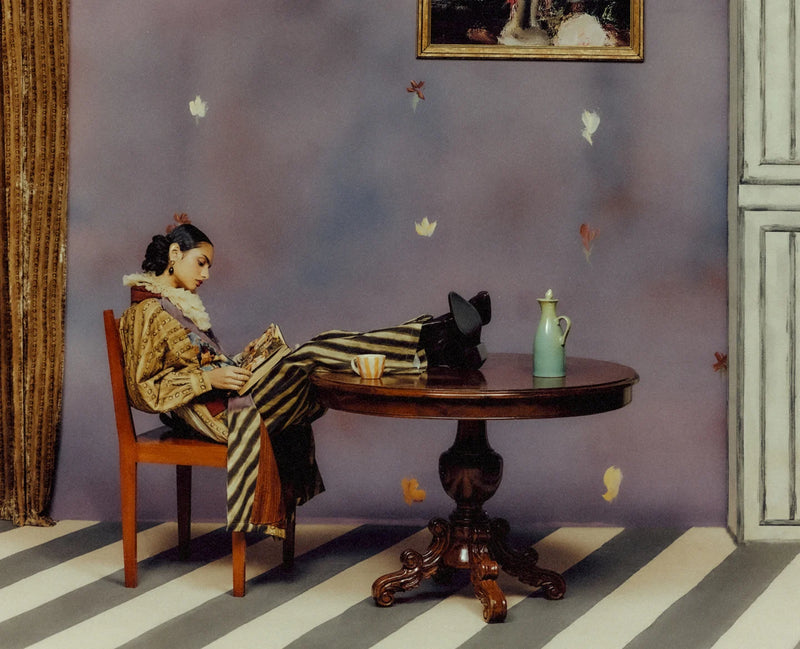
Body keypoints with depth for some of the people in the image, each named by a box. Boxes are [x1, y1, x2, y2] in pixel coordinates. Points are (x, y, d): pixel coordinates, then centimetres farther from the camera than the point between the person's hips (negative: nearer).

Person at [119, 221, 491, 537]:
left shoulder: (175, 304, 23)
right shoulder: (145, 313, -5)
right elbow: (143, 389, -11)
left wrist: (241, 363, 7)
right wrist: (210, 378, -18)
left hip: (229, 402, 9)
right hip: (219, 414, -9)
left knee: (325, 348, -6)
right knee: (311, 355, -21)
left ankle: (438, 349, -19)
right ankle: (434, 344, -26)